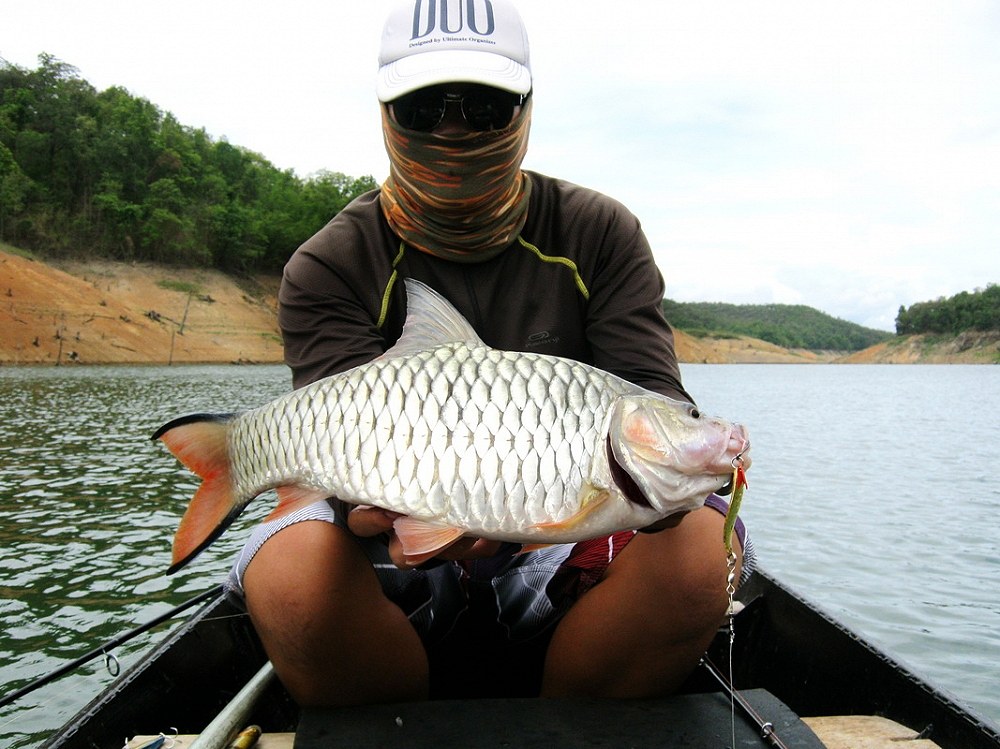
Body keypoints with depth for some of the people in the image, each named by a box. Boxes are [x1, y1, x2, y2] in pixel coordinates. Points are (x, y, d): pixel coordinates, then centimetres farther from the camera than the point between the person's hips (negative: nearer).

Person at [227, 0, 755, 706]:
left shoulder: (601, 233, 0)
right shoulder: (329, 269, -4)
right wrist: (399, 511, -39)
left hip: (567, 546, 2)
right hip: (401, 569, 0)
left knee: (699, 544, -27)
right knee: (289, 569, -31)